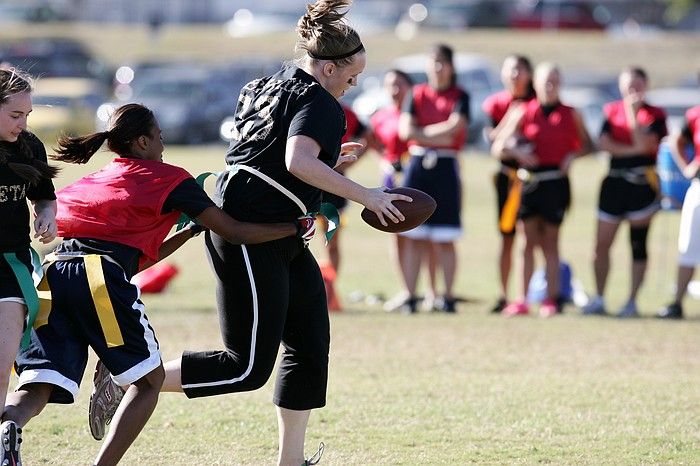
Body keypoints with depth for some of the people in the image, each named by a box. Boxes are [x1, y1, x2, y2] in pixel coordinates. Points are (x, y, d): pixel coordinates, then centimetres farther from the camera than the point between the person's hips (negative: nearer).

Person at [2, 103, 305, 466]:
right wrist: (295, 227, 27)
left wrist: (189, 232, 42)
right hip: (101, 278, -5)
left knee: (36, 390, -4)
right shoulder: (170, 179, 14)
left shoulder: (99, 180, 32)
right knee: (149, 378, 12)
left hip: (53, 273, 5)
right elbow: (235, 233, 16)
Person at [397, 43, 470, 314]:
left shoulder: (460, 96, 5)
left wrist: (421, 132, -6)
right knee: (413, 237, 1)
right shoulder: (416, 94, 10)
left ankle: (448, 298, 3)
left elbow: (455, 125, -12)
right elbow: (405, 130, -2)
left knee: (444, 240, -2)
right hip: (417, 165, 2)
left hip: (445, 167, -2)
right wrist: (438, 135, -9)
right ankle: (410, 297, 4)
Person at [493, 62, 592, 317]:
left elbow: (586, 144, 15)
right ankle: (522, 300, 4)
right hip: (529, 179, 0)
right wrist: (515, 151, -16)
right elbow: (498, 147, 4)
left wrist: (572, 156, -5)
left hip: (556, 181, 0)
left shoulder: (570, 115, 6)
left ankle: (551, 299, 7)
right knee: (529, 241, 1)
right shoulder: (523, 112, 4)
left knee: (550, 241, 3)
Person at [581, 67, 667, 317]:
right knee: (602, 243, 2)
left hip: (642, 184, -3)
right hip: (614, 181, 3)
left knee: (638, 245, 1)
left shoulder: (655, 115, 0)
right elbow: (604, 143, -3)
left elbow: (644, 144, -15)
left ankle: (632, 302, 6)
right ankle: (598, 300, 12)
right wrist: (633, 150, -13)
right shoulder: (611, 110, 10)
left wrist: (633, 112, -15)